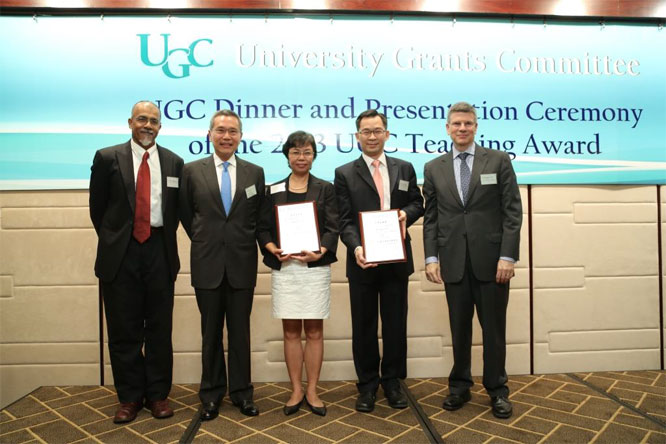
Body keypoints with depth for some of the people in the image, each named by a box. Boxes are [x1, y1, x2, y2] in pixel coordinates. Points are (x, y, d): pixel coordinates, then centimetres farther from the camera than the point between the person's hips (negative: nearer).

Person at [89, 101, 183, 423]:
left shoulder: (174, 162, 6)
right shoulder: (107, 158, 1)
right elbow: (98, 206, 6)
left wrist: (165, 238, 7)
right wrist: (112, 242, 8)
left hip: (159, 252, 1)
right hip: (120, 252, -1)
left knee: (160, 328, 8)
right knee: (124, 330, 7)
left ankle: (158, 394, 22)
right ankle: (130, 397, 22)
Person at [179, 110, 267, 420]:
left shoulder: (255, 172, 4)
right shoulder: (192, 170, 2)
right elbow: (186, 214, 9)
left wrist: (246, 241, 5)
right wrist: (203, 241, 8)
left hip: (242, 263, 0)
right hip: (207, 263, 0)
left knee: (240, 331, 9)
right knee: (211, 332, 10)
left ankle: (241, 392, 22)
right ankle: (211, 394, 24)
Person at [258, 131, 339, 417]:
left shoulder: (325, 189, 7)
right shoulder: (274, 191, 10)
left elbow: (333, 228, -2)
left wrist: (320, 252, -20)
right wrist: (272, 249, -14)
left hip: (316, 267, -1)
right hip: (284, 268, 1)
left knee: (314, 331, 5)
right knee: (290, 331, 7)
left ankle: (312, 391, 18)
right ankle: (296, 391, 19)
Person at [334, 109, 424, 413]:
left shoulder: (404, 169, 9)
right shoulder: (345, 174, 1)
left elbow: (417, 203, 14)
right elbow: (344, 220, -6)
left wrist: (407, 213, -9)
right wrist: (356, 247, -23)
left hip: (396, 259, 2)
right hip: (362, 260, -2)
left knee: (395, 323, 11)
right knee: (363, 326, 8)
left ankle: (393, 382, 28)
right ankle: (367, 385, 24)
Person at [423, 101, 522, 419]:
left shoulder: (499, 161, 3)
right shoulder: (434, 168, 9)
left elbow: (512, 212, -2)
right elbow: (430, 217, 8)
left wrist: (508, 256, -10)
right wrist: (431, 257, -1)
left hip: (491, 259, -1)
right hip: (453, 262, 2)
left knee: (494, 328, 8)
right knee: (459, 327, 10)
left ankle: (497, 390, 24)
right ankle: (460, 386, 25)